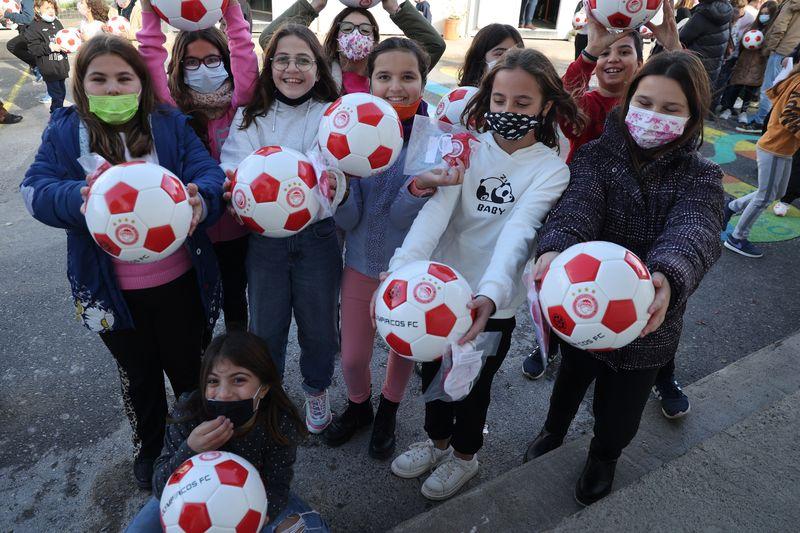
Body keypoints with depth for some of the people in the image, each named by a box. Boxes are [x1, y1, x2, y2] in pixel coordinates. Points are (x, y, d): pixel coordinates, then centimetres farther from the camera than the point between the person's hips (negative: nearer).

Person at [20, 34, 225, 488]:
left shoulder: (172, 125, -2)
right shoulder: (64, 132, 1)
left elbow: (209, 174, -13)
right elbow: (35, 188, -8)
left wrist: (201, 200, -37)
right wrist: (79, 198, -30)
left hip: (180, 283, -1)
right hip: (112, 292, 1)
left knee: (190, 368, 15)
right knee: (138, 374, 22)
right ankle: (149, 448, 48)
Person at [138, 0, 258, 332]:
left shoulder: (237, 104, -3)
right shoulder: (174, 108, -2)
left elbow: (246, 58, -15)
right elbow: (151, 62, -12)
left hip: (235, 221, 0)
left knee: (235, 295, 20)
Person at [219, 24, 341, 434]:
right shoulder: (250, 117, 3)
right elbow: (232, 169, -10)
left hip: (318, 238, -1)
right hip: (264, 240, 1)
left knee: (318, 324, 14)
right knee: (265, 327, 15)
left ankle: (316, 390, 43)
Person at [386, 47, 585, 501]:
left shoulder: (551, 170, -10)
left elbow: (518, 233, -27)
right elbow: (435, 211, -21)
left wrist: (491, 294, -45)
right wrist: (402, 269, -38)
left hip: (492, 303, -2)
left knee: (473, 385, 17)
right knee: (433, 371, 21)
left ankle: (465, 454, 48)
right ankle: (437, 440, 52)